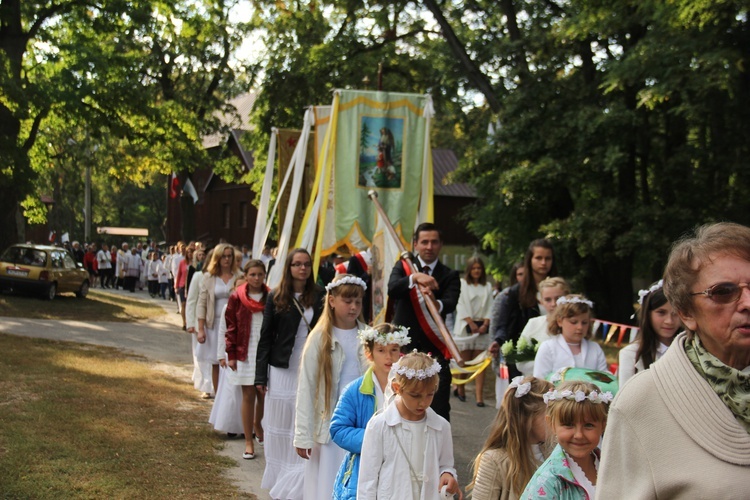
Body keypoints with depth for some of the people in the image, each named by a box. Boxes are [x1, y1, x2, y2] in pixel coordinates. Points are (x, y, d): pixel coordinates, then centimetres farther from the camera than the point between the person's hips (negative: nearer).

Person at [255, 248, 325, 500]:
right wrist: (261, 376, -2)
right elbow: (266, 337, 1)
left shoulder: (319, 296, 1)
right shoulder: (276, 298, 0)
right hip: (282, 371, 0)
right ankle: (280, 480, 21)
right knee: (280, 427, 8)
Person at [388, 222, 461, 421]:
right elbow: (392, 289, -15)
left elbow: (451, 304, -14)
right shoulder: (403, 267, 7)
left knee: (439, 408, -5)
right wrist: (415, 277, -34)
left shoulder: (450, 276, 6)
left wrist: (437, 304, -38)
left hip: (434, 348, 0)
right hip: (403, 346, 0)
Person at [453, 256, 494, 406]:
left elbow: (490, 307, 10)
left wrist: (485, 324, -5)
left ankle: (479, 396, -7)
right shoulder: (462, 284, 3)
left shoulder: (487, 286, 13)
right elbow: (461, 306, -2)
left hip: (482, 327, 2)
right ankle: (460, 388, 20)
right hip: (465, 326, -2)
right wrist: (471, 324, -9)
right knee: (464, 361, -1)